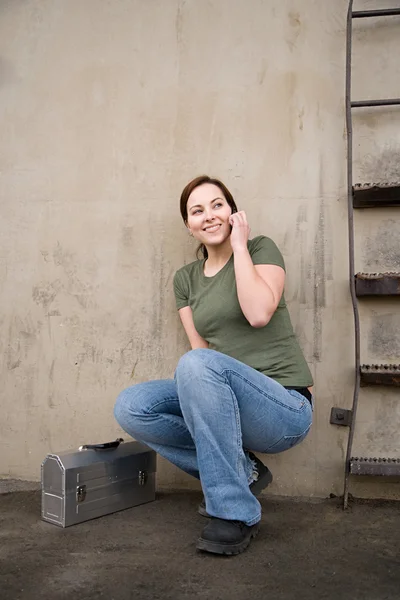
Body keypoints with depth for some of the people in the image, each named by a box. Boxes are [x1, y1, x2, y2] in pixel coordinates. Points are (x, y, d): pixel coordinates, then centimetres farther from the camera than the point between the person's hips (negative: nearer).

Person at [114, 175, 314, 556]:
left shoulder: (261, 249, -2)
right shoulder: (185, 278, 11)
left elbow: (259, 314, -22)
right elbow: (200, 349, 3)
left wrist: (239, 246, -12)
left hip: (285, 406, -5)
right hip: (229, 404, 6)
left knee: (198, 365, -33)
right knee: (130, 408, -14)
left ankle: (234, 513, -19)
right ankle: (240, 470, 0)